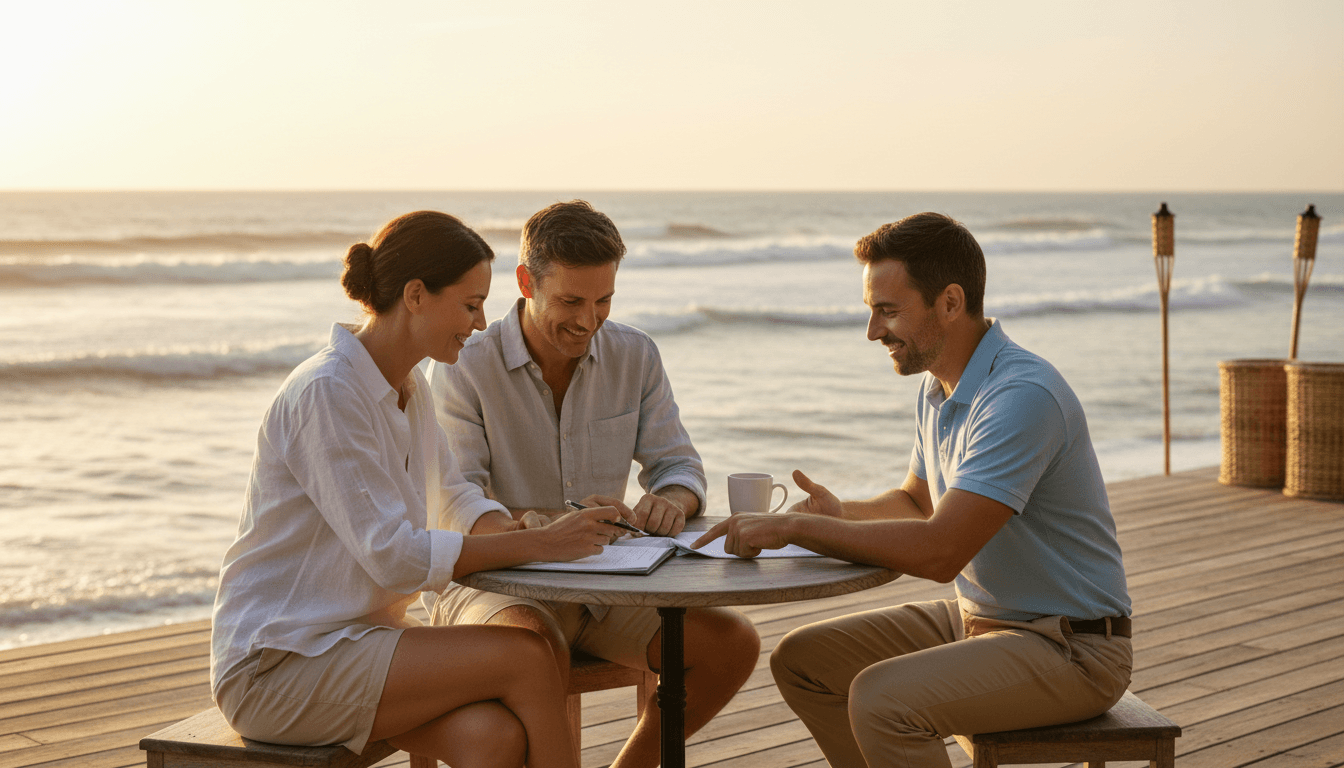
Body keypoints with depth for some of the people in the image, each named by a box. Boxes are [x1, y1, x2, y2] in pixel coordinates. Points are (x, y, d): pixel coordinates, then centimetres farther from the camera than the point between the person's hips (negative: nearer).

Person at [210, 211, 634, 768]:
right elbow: (392, 555, -24)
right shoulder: (326, 393, -19)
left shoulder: (409, 387, 9)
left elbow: (453, 497, 21)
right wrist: (538, 544, -21)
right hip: (276, 665, -8)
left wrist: (536, 528, -1)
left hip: (357, 634, 8)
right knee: (527, 658, -20)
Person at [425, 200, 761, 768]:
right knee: (538, 646, -39)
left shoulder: (634, 355, 3)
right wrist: (552, 526, -38)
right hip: (494, 583, -5)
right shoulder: (464, 368, -11)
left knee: (732, 642, -15)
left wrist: (670, 501, -21)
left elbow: (678, 465, 6)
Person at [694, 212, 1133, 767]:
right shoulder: (938, 386, 6)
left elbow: (939, 551, -32)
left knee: (882, 699, -29)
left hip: (1071, 650, -9)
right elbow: (917, 501, 22)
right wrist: (842, 513, 0)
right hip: (977, 618, 9)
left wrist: (794, 527, -25)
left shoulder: (1022, 397, -25)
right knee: (801, 659, 5)